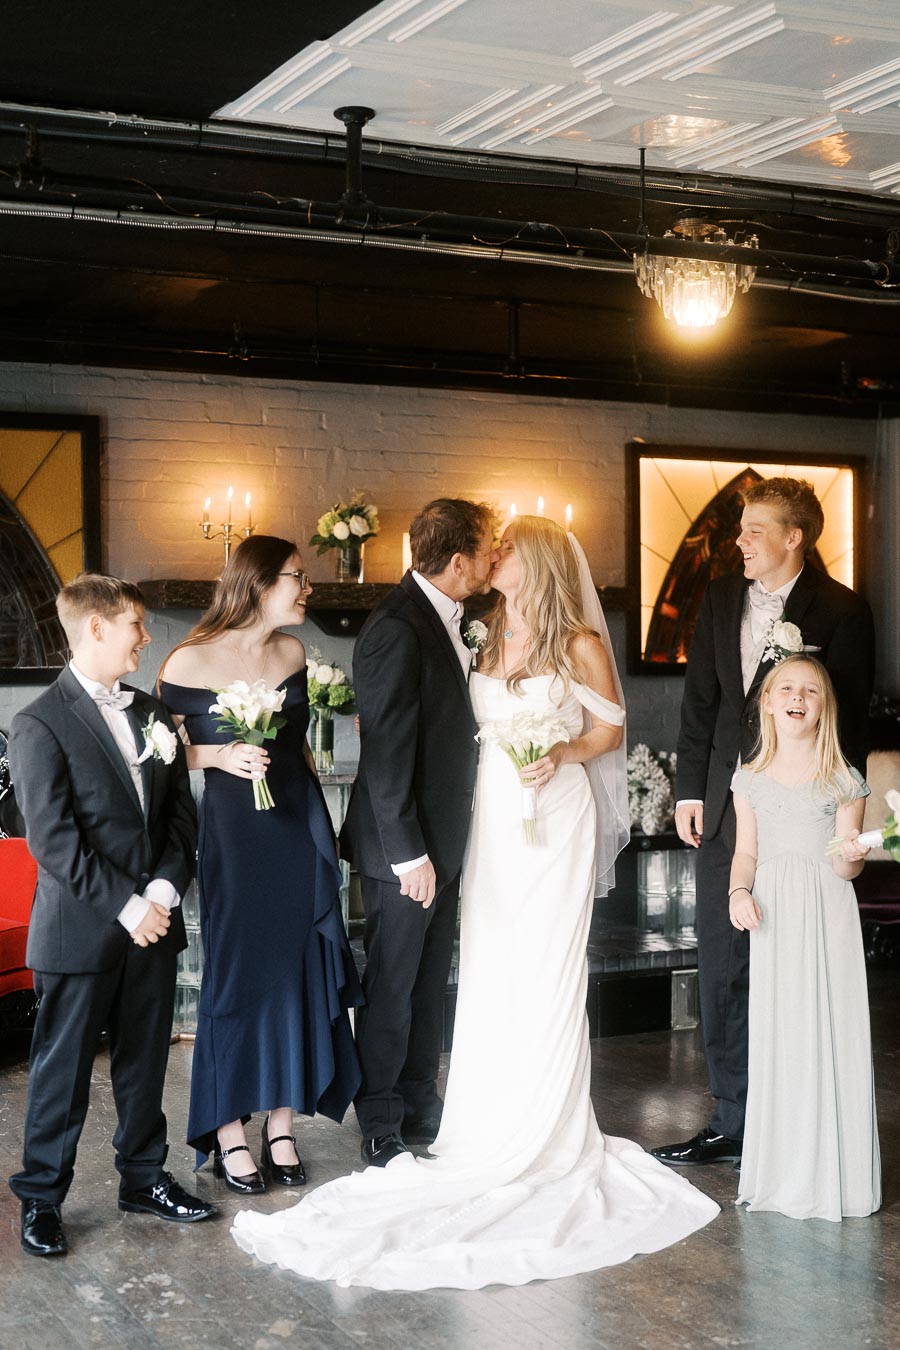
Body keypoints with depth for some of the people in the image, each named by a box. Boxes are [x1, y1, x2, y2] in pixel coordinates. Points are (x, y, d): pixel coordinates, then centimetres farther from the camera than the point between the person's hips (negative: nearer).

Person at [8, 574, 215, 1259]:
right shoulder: (40, 725, -10)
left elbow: (180, 810, 8)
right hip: (80, 931, -6)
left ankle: (143, 1177, 30)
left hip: (153, 920, 6)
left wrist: (165, 886, -7)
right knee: (63, 1071, 5)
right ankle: (42, 1197, 19)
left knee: (145, 1060, 16)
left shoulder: (152, 713, 10)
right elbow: (53, 839, -16)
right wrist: (125, 906, -17)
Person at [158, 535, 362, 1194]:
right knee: (238, 970, 2)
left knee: (298, 970, 7)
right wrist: (222, 755, -19)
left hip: (301, 826, 5)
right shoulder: (191, 661, -10)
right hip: (234, 833, -5)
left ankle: (282, 1127, 19)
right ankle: (228, 1134, 15)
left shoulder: (293, 653, 7)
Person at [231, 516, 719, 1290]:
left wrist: (564, 753, -14)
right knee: (487, 973, 4)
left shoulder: (580, 645, -2)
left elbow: (611, 727, 3)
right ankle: (491, 1132, 12)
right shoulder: (487, 640, 12)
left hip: (555, 820, -5)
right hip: (491, 820, 5)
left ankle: (549, 1136, 7)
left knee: (546, 973, -3)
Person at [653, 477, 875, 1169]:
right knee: (722, 963, 8)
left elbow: (850, 719, -5)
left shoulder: (841, 611, -5)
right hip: (727, 806, 5)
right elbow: (701, 699, 12)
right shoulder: (722, 598, 10)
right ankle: (732, 1122, 19)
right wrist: (690, 788, 7)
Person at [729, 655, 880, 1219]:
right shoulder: (751, 780, 6)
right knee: (776, 1036, 4)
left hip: (828, 915, -2)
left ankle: (833, 1171, 8)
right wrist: (739, 892, -6)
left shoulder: (844, 781, 0)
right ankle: (781, 1168, 15)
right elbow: (747, 851, 11)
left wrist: (851, 854, -22)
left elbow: (844, 866, -1)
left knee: (830, 1033, -2)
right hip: (774, 918, 2)